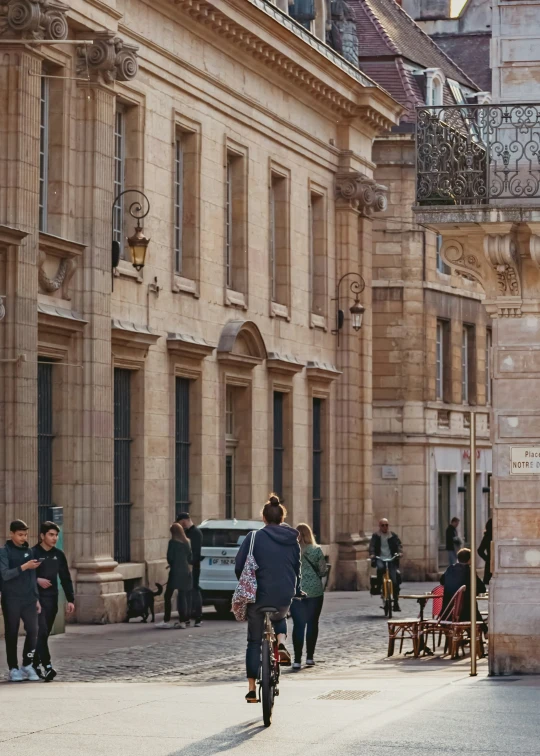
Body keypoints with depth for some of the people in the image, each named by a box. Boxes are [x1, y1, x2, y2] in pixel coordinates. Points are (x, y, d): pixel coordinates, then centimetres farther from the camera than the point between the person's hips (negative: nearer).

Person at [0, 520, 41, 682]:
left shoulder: (29, 551, 11)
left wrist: (36, 598, 14)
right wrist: (24, 567, -24)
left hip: (28, 599, 4)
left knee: (33, 630, -6)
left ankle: (27, 665, 8)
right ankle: (13, 668, 8)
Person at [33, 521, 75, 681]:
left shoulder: (59, 555, 10)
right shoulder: (33, 553, -5)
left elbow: (65, 578, 13)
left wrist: (70, 599, 7)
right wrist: (37, 580, -19)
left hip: (52, 599, 5)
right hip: (37, 598, -5)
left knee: (45, 633, 9)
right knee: (41, 631, -15)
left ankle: (35, 664, 19)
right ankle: (47, 666, -20)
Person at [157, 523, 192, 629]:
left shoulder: (173, 542, -9)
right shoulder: (187, 542, 8)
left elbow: (170, 557, -9)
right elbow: (190, 558, 10)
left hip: (175, 572, -6)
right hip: (185, 572, 6)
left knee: (168, 596, 0)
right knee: (182, 596, 8)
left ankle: (167, 621, -4)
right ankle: (182, 621, 6)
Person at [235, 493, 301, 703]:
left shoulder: (255, 538, -6)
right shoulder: (292, 540, 5)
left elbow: (239, 566, -5)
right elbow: (297, 568, 11)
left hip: (260, 595, -3)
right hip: (285, 597, 3)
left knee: (254, 642, 11)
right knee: (279, 618, 37)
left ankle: (252, 689, 8)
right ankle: (281, 644, 6)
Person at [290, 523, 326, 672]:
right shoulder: (316, 550, -3)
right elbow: (323, 571, -1)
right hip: (314, 591, 0)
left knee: (298, 625, 0)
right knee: (312, 623, 13)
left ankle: (297, 660, -8)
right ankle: (309, 657, 16)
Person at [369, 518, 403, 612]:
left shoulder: (393, 536, 11)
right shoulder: (375, 536, 8)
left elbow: (398, 544, -1)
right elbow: (372, 546, -5)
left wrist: (399, 552, -23)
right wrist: (372, 554, -25)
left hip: (391, 560, 1)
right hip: (380, 559, -1)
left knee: (394, 581, -10)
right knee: (380, 568, -38)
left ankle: (396, 603, -2)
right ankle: (379, 586, -17)